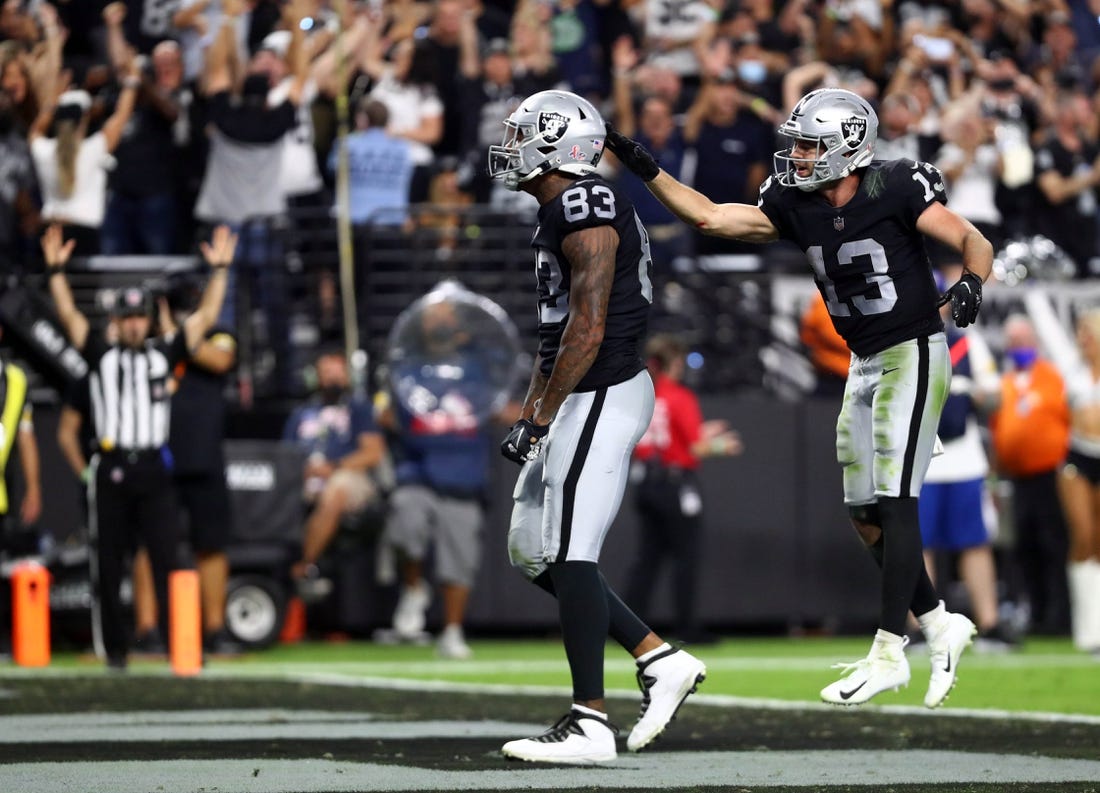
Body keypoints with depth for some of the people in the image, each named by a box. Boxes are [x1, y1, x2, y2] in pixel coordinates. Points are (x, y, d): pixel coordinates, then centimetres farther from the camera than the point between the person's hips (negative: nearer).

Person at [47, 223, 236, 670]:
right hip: (110, 472, 0)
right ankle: (113, 647, 12)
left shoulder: (164, 354, 11)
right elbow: (68, 315, 3)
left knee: (167, 558, -8)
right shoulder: (101, 358, 9)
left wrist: (219, 269, 4)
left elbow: (206, 317, 9)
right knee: (108, 564, 3)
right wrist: (56, 269, -5)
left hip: (154, 471, 0)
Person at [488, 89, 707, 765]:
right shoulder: (566, 213, 17)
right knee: (535, 553, 12)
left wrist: (540, 418, -18)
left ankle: (590, 724, -7)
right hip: (581, 399, 10)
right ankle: (662, 662, 15)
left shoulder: (585, 213, -16)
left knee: (570, 553, -9)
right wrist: (530, 409, 21)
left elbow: (587, 331, -21)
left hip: (600, 398, -10)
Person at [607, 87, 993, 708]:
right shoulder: (795, 206, 1)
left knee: (894, 501, -11)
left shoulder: (896, 191, -15)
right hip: (865, 366, 7)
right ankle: (941, 627, 21)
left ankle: (890, 651, -8)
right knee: (867, 516, 6)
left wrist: (971, 285, -32)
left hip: (914, 356, -7)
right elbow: (710, 216, 3)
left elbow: (976, 243, -12)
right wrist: (645, 170, -4)